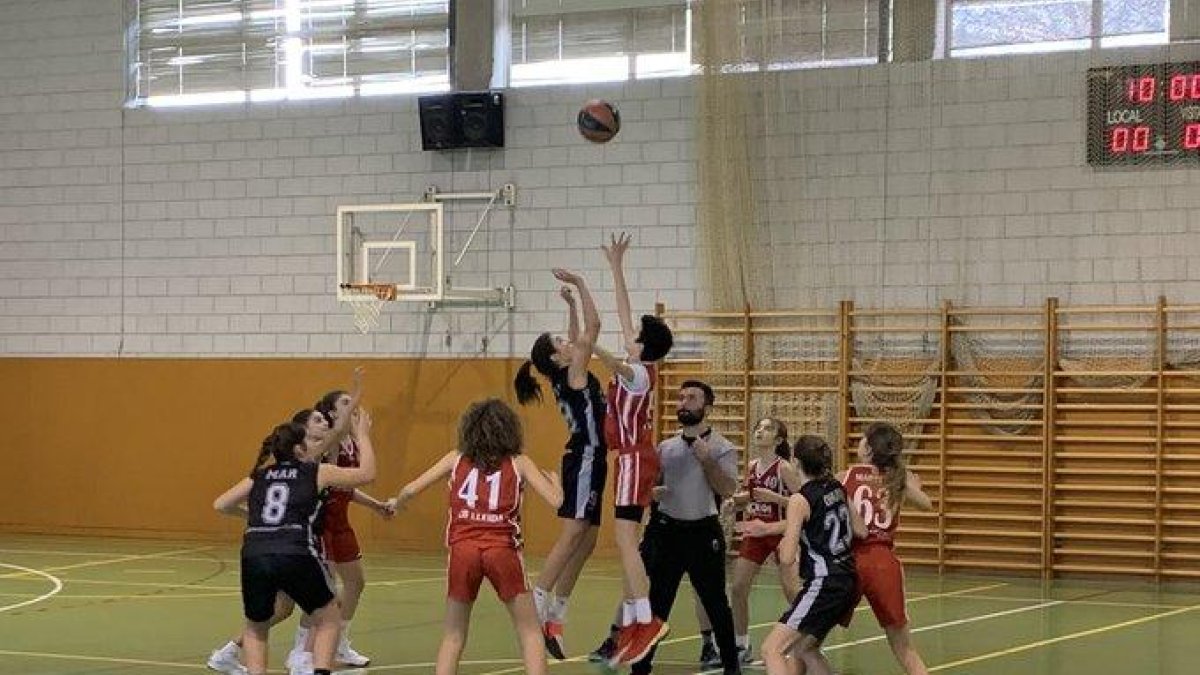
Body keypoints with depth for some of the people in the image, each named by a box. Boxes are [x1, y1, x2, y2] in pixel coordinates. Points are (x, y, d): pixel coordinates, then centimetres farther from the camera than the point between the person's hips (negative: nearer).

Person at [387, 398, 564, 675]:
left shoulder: (456, 458, 14)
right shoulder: (519, 463, 10)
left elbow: (410, 490, 12)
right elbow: (556, 501, 3)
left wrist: (396, 503, 34)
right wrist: (555, 479, 25)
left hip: (462, 548, 1)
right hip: (503, 549, -1)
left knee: (453, 636, 15)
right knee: (530, 632, 11)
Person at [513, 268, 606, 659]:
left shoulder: (568, 376, 12)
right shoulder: (573, 374, -10)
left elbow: (579, 337, 28)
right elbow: (593, 327, -12)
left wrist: (570, 304, 22)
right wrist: (579, 285, -6)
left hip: (587, 461, 9)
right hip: (585, 461, -9)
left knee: (585, 542, 9)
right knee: (571, 538, -14)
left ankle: (555, 615, 10)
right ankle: (537, 608, -19)